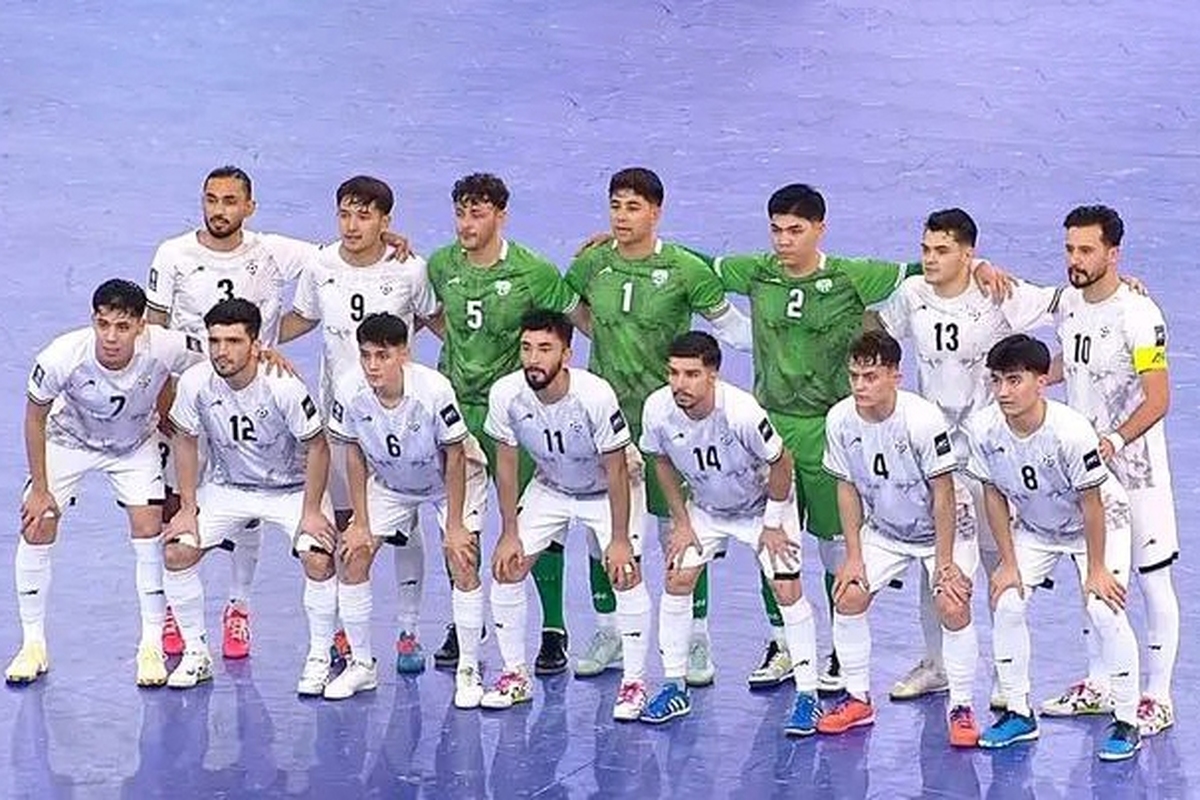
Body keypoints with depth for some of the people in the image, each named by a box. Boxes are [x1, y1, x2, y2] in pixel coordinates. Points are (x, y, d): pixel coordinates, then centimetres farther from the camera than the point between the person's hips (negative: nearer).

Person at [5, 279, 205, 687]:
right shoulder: (62, 357, -37)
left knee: (149, 529, -12)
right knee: (36, 528, -7)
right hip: (68, 439, 0)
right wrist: (40, 488, -12)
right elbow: (35, 416, -17)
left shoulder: (164, 348, -37)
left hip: (135, 446, 0)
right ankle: (33, 645, 10)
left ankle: (152, 646, 4)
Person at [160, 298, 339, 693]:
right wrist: (188, 508, -5)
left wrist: (311, 512, -18)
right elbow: (185, 441, -4)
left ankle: (319, 659, -4)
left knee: (318, 559, -23)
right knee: (177, 552, -12)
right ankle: (195, 653, 6)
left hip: (289, 489, -3)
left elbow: (316, 446, -17)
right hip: (226, 486, 3)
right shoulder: (195, 383, -21)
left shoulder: (284, 386, -29)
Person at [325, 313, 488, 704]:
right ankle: (361, 664, 9)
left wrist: (455, 525, -20)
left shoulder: (433, 390, -35)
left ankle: (468, 671, -6)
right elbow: (355, 455, -10)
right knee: (353, 557, -6)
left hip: (449, 479, -4)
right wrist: (361, 524, -9)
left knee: (462, 561, -18)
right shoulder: (350, 392, -25)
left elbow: (454, 456, -23)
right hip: (389, 482, 4)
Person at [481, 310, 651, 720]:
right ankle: (515, 675, 11)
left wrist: (619, 539, -21)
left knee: (626, 573, -18)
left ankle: (634, 683, -6)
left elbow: (616, 471, -23)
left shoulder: (595, 396, -34)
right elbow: (506, 464, -9)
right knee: (506, 568, -4)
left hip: (606, 490, -4)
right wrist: (510, 533, -7)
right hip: (549, 487, 4)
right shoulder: (506, 395, -24)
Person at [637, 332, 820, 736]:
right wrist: (682, 522, -2)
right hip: (705, 507, 4)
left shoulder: (742, 411, -37)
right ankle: (675, 687, 11)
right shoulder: (658, 409, -25)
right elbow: (663, 462, -3)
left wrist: (773, 524, -14)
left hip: (764, 505, -4)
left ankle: (807, 695, -4)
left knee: (787, 589, -12)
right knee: (677, 581, -3)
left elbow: (781, 464, -22)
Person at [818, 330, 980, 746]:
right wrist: (854, 556, -5)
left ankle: (961, 708, -5)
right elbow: (848, 489, -3)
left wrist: (944, 564, -22)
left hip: (943, 527, -5)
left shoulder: (923, 419, -30)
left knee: (953, 607, -20)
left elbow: (943, 494, -23)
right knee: (848, 598, -6)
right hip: (884, 529, 5)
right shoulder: (840, 419, -16)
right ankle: (858, 699, 11)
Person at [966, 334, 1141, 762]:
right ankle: (1018, 714, 7)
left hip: (1098, 524, -4)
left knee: (1105, 610, -18)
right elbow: (995, 495, -9)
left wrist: (1096, 569, -19)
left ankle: (1127, 722, -5)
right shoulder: (983, 428, -24)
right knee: (1006, 603, -9)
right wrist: (1008, 562, -8)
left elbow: (1091, 504, -25)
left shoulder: (1071, 431, -36)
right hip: (1034, 527, 5)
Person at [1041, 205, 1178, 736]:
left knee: (1152, 578, 0)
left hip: (1134, 467, -7)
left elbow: (1157, 400, -21)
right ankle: (1098, 686, 26)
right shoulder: (1067, 305, 4)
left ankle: (1158, 698, 7)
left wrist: (1113, 442, -32)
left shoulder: (1139, 316, -19)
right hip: (1082, 462, 7)